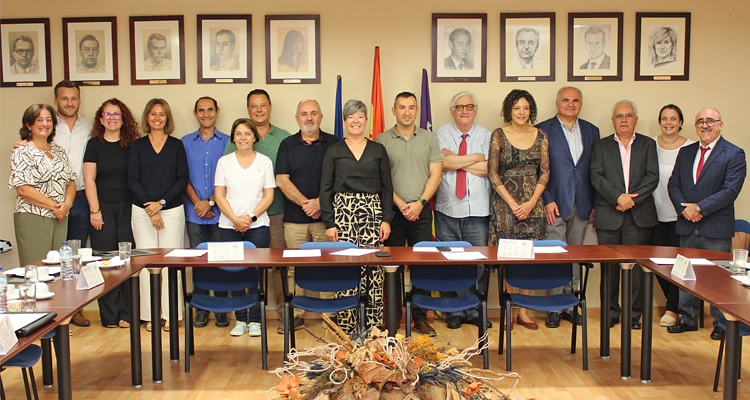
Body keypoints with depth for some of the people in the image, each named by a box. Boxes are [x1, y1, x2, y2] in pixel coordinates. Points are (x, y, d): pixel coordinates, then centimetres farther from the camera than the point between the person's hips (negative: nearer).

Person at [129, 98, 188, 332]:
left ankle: (171, 314, 5)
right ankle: (150, 315, 7)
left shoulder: (176, 145, 9)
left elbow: (183, 179, 1)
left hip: (172, 210, 0)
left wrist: (161, 202, -10)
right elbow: (132, 180, 2)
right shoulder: (137, 146, 9)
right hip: (142, 211, 1)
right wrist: (150, 209, -8)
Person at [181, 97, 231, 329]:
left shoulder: (228, 142, 6)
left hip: (220, 213, -1)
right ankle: (201, 309, 13)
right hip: (194, 213, 1)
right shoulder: (186, 142, 12)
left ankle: (221, 310, 10)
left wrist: (210, 202, -10)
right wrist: (197, 202, -7)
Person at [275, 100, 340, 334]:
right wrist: (305, 203, -9)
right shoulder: (287, 145, 10)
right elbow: (282, 180, 2)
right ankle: (295, 316, 10)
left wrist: (320, 202, -11)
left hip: (326, 216, -1)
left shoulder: (333, 144, 7)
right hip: (295, 218, 1)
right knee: (294, 268, 2)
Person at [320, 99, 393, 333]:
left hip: (372, 212, 1)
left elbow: (387, 188, 10)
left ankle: (373, 327, 6)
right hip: (342, 211, -1)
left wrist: (386, 219, 0)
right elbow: (325, 189, 5)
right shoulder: (334, 151, 8)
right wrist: (329, 223, -3)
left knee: (373, 269, -2)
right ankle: (346, 327, 5)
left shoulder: (378, 150, 11)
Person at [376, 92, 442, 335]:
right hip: (392, 210, -1)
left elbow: (435, 175, 4)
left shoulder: (429, 138, 9)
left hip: (421, 211, 1)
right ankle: (393, 317, 12)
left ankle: (420, 317, 10)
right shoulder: (382, 141, 3)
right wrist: (400, 204, -10)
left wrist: (420, 202, -8)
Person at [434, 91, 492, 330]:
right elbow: (443, 163, -11)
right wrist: (475, 158, -7)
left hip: (478, 211, 1)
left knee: (478, 263, 2)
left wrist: (456, 161, -7)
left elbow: (487, 168, -6)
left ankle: (473, 311, 16)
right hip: (448, 210, 0)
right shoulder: (442, 133, 6)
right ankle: (454, 312, 15)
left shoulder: (486, 136, 9)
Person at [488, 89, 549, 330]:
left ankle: (524, 311, 12)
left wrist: (531, 203, -6)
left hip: (532, 204, 2)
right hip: (504, 203, -2)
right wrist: (513, 204, -10)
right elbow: (492, 173, -4)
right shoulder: (498, 136, 0)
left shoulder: (540, 136, 7)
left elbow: (544, 173, 6)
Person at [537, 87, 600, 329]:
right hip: (555, 204, -4)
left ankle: (570, 306, 19)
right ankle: (554, 308, 7)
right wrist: (547, 200, -12)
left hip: (582, 206, 4)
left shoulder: (591, 131, 12)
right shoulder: (543, 130, 0)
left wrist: (595, 203, 5)